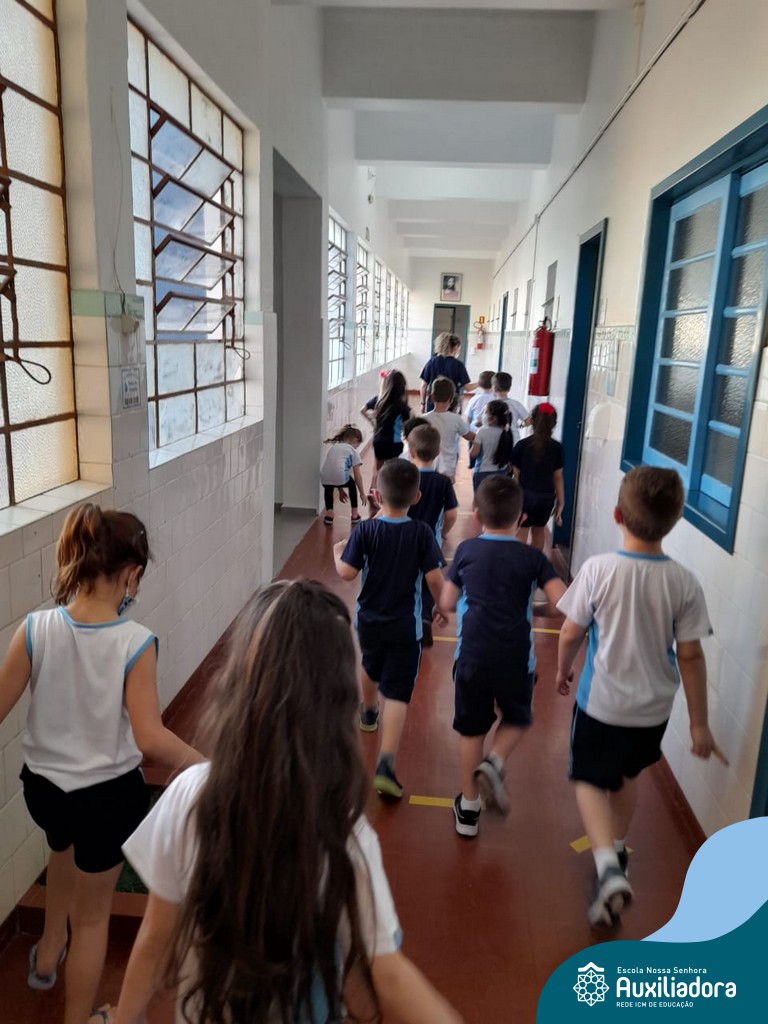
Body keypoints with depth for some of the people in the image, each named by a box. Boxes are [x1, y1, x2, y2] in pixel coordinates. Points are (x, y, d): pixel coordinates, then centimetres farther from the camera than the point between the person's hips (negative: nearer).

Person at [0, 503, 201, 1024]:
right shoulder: (136, 643, -26)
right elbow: (150, 737, -26)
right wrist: (206, 766, -15)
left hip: (43, 783, 4)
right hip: (109, 793, -4)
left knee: (65, 849, 39)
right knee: (93, 913, 20)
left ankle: (47, 953, 59)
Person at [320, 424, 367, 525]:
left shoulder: (333, 448, 32)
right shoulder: (353, 451, 17)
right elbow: (357, 475, 14)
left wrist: (340, 490, 45)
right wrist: (362, 493, 24)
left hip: (325, 478, 4)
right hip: (339, 476, -4)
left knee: (328, 489, 38)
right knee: (352, 484, 31)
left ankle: (329, 513, 21)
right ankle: (354, 514, 33)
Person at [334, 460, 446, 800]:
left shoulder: (365, 530, -11)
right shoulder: (422, 533, -12)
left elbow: (347, 572, -13)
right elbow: (434, 579, -14)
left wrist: (338, 553, 7)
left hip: (369, 621, 3)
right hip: (405, 628, -2)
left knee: (370, 666, 31)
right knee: (397, 694, -2)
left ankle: (368, 711, 57)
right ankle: (386, 763, -12)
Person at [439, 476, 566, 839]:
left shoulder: (466, 551, -1)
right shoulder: (532, 557, -4)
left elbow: (446, 604, 3)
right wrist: (528, 605, 1)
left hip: (471, 658, 1)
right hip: (516, 661, -1)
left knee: (471, 730, 16)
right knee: (517, 720, 26)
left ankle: (469, 809, 25)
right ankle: (494, 763, 1)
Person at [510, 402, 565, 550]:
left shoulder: (522, 445, -7)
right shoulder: (557, 447, -2)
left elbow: (516, 474, -2)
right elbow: (557, 477, 1)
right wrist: (561, 501, 9)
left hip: (524, 495, -3)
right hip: (546, 497, 3)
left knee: (521, 536, 0)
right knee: (539, 529, 26)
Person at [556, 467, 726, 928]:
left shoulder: (598, 569, -20)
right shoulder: (684, 583, -14)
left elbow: (571, 634, -10)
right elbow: (690, 656, -10)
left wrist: (563, 669, 11)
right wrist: (699, 723, 1)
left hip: (601, 702, -3)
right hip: (653, 707, 3)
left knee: (590, 781, 13)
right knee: (628, 774, 27)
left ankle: (608, 866, -8)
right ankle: (617, 849, 46)